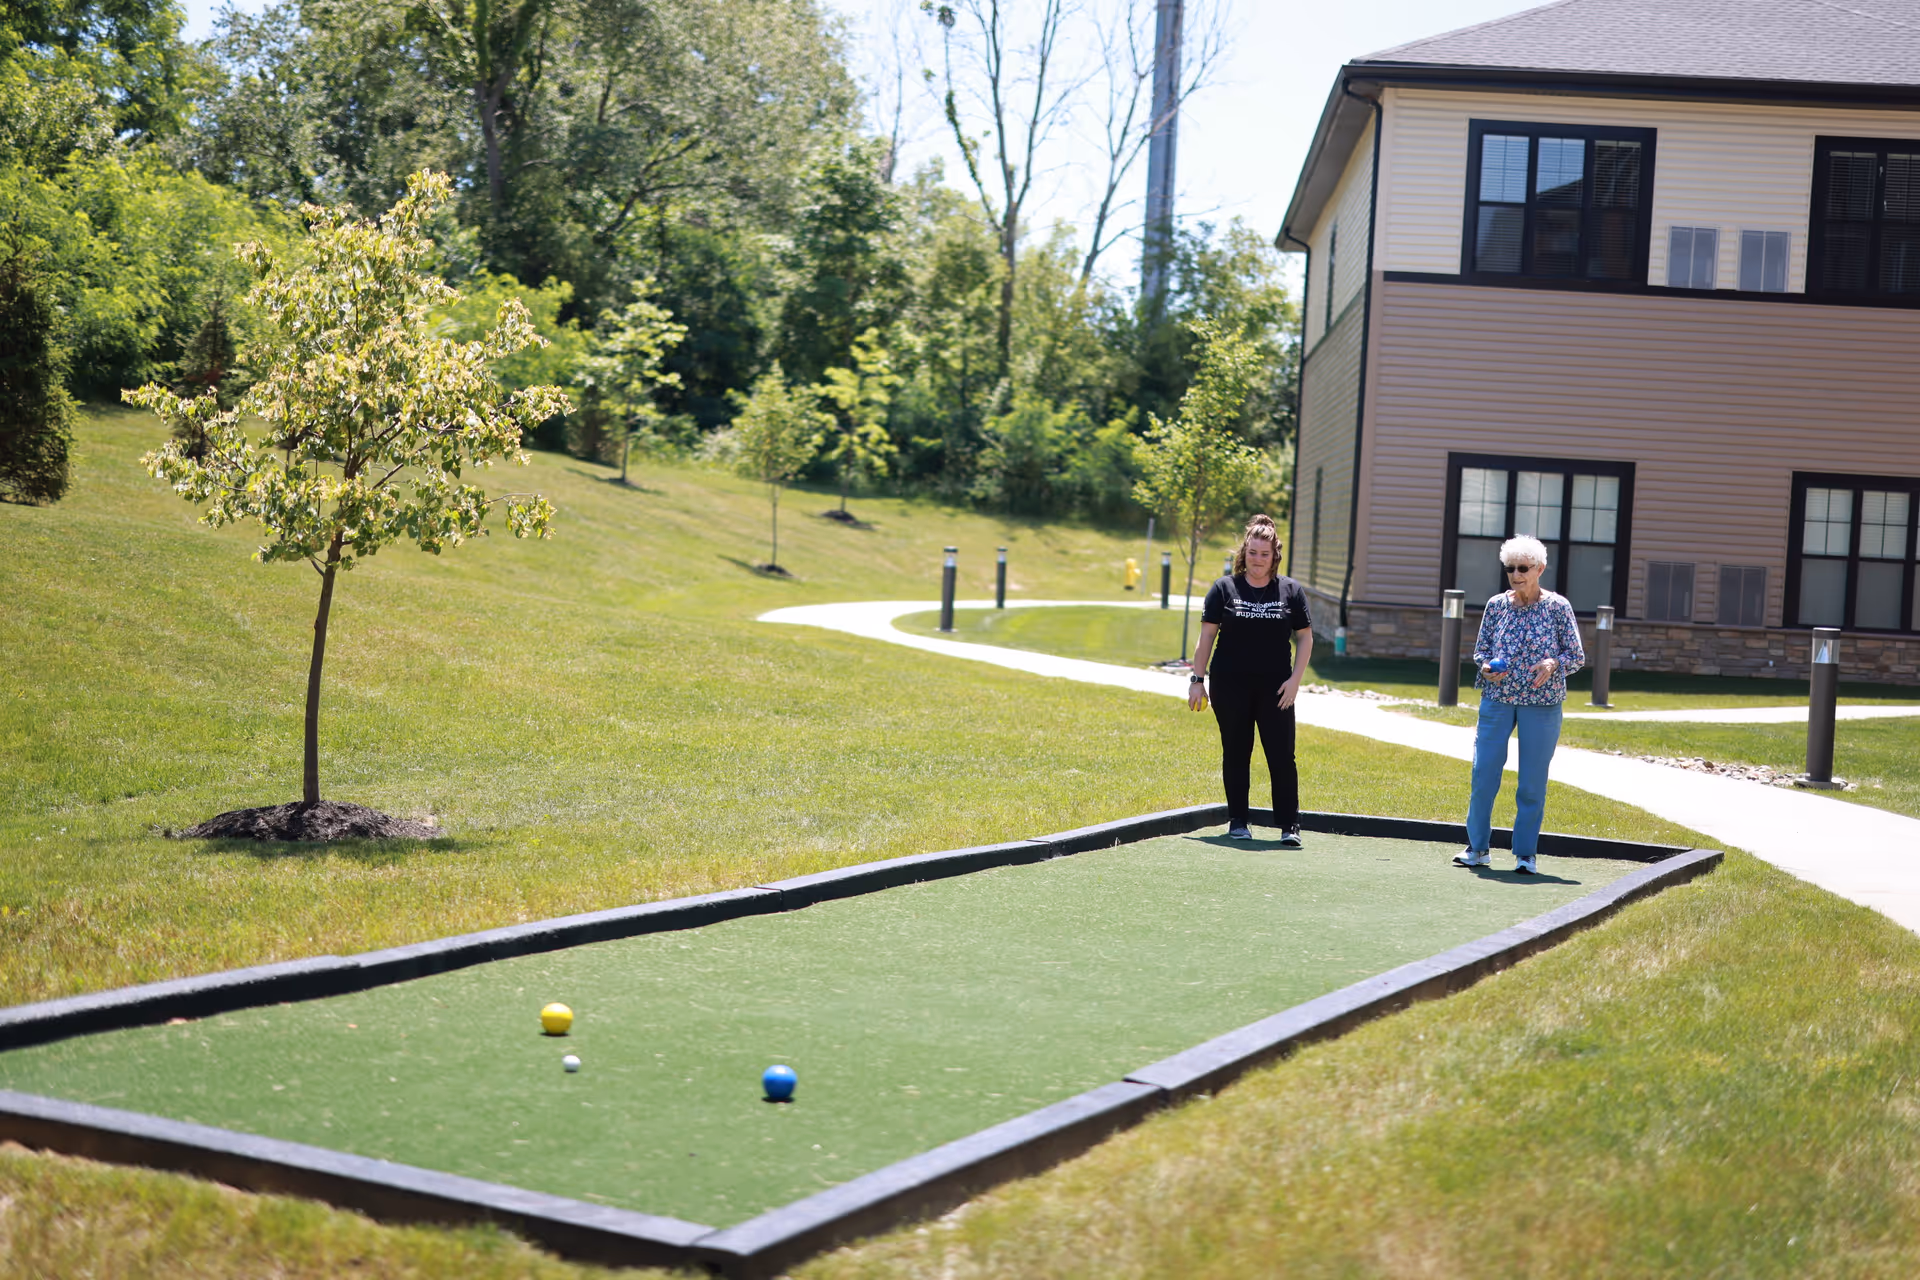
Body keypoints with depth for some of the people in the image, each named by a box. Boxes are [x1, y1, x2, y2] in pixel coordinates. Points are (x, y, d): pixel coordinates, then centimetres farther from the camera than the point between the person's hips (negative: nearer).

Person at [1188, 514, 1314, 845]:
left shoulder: (1291, 590, 4)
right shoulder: (1224, 588, 3)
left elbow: (1305, 637, 7)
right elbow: (1207, 635, 4)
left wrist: (1295, 679, -3)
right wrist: (1198, 679, 0)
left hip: (1275, 689, 0)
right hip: (1230, 687, 0)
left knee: (1282, 756, -5)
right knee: (1235, 755, 7)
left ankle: (1289, 826, -1)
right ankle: (1238, 822, 18)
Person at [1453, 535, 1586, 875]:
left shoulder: (1557, 607, -3)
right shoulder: (1496, 605, 3)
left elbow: (1577, 656, 0)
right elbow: (1480, 650, 11)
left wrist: (1553, 663, -21)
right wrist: (1487, 667, -11)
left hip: (1541, 703, -2)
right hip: (1497, 699, 2)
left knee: (1532, 782, 1)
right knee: (1483, 774, 1)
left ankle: (1526, 853, 13)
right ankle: (1477, 847, 14)